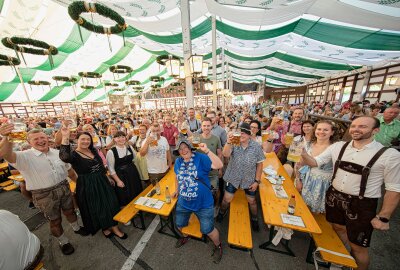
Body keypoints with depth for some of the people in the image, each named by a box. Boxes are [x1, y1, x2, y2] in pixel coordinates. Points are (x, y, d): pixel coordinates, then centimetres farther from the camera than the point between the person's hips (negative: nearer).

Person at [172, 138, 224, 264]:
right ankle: (185, 236, 63)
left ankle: (218, 246, 47)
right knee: (179, 225, 27)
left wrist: (207, 151, -39)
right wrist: (177, 190, 23)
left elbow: (219, 165, -33)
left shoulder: (201, 158, -20)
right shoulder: (178, 162, -4)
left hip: (203, 204, -5)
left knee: (207, 230, 12)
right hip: (183, 202, 5)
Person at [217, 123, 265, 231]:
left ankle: (254, 219, 52)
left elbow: (259, 164, -5)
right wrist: (228, 142, -43)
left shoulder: (256, 146, -12)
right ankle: (222, 212, 46)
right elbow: (225, 154, -28)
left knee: (252, 201, 20)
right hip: (233, 178, 0)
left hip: (249, 180, 1)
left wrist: (257, 181, -5)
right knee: (226, 199, 12)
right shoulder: (234, 144, -13)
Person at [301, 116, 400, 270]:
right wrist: (302, 153, -23)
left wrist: (383, 218, -6)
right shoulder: (338, 146, -5)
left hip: (361, 205, -3)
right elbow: (315, 162, -2)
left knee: (358, 246, 12)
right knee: (339, 229, 25)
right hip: (334, 197, 4)